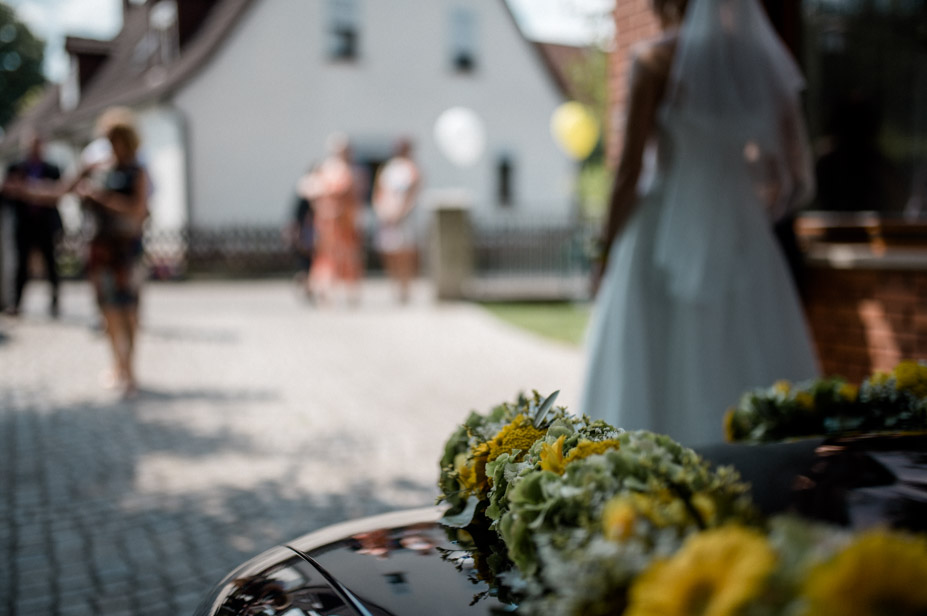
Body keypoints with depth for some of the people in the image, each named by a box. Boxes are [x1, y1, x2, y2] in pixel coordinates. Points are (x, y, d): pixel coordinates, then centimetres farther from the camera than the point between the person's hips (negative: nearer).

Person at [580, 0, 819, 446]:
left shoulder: (656, 60, -5)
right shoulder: (761, 58, 9)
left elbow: (630, 168, -8)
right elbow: (796, 174, 8)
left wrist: (607, 254, -1)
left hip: (666, 236, -4)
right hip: (742, 232, 4)